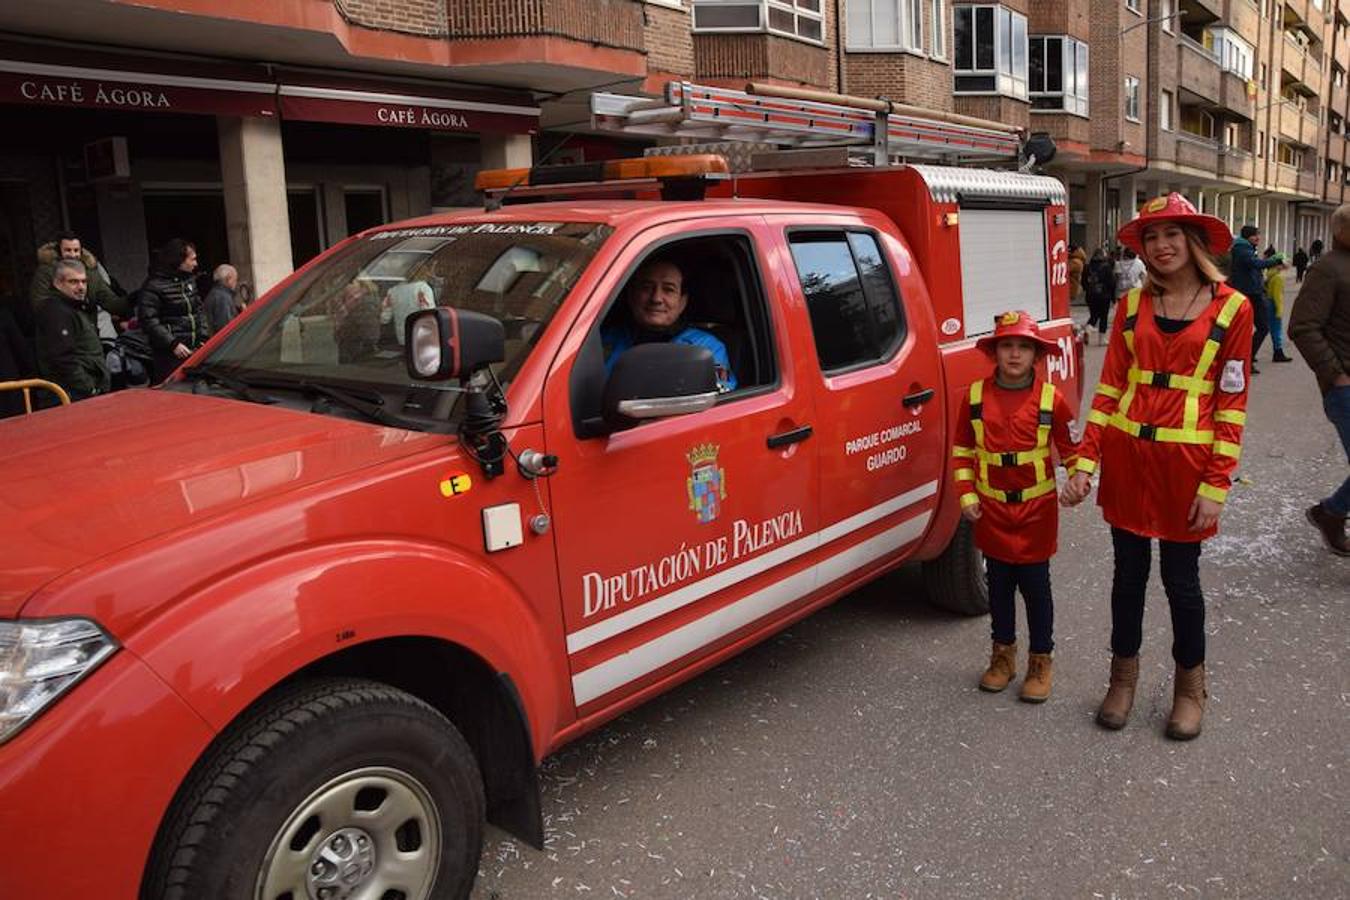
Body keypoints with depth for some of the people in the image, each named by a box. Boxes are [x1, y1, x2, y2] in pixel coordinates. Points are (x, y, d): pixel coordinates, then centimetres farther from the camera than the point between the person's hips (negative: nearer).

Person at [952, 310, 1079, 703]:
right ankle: (1003, 653, 29)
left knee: (1035, 585, 5)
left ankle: (1040, 661, 20)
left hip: (1036, 509, -2)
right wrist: (967, 495, -1)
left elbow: (1071, 447, 2)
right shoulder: (976, 396, -2)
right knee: (998, 583, 13)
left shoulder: (1051, 399, -7)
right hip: (992, 508, 2)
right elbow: (962, 450, 4)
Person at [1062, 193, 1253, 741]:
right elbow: (1109, 385, 3)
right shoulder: (1132, 305, 6)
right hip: (1126, 455, 3)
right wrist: (1085, 461, -4)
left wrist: (1216, 484, -9)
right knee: (1129, 573, 13)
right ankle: (1123, 678, 31)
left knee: (1180, 578, 8)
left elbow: (1232, 403, -4)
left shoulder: (1231, 308, -2)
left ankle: (1189, 686, 30)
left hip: (1186, 462, -2)